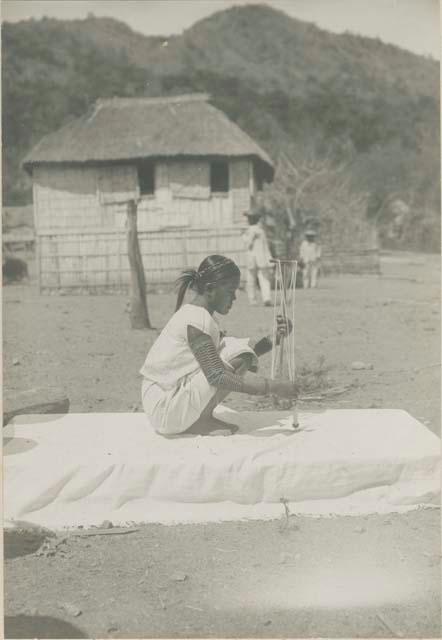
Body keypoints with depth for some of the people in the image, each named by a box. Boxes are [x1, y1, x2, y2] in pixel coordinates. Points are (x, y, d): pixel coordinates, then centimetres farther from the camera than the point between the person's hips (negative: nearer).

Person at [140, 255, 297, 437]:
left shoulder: (195, 314, 11)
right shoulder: (197, 319, -19)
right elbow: (217, 377, -27)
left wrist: (272, 338, 0)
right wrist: (273, 387, -25)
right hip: (166, 411, -9)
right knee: (239, 355, -17)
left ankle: (199, 418, 8)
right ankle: (200, 421, -6)